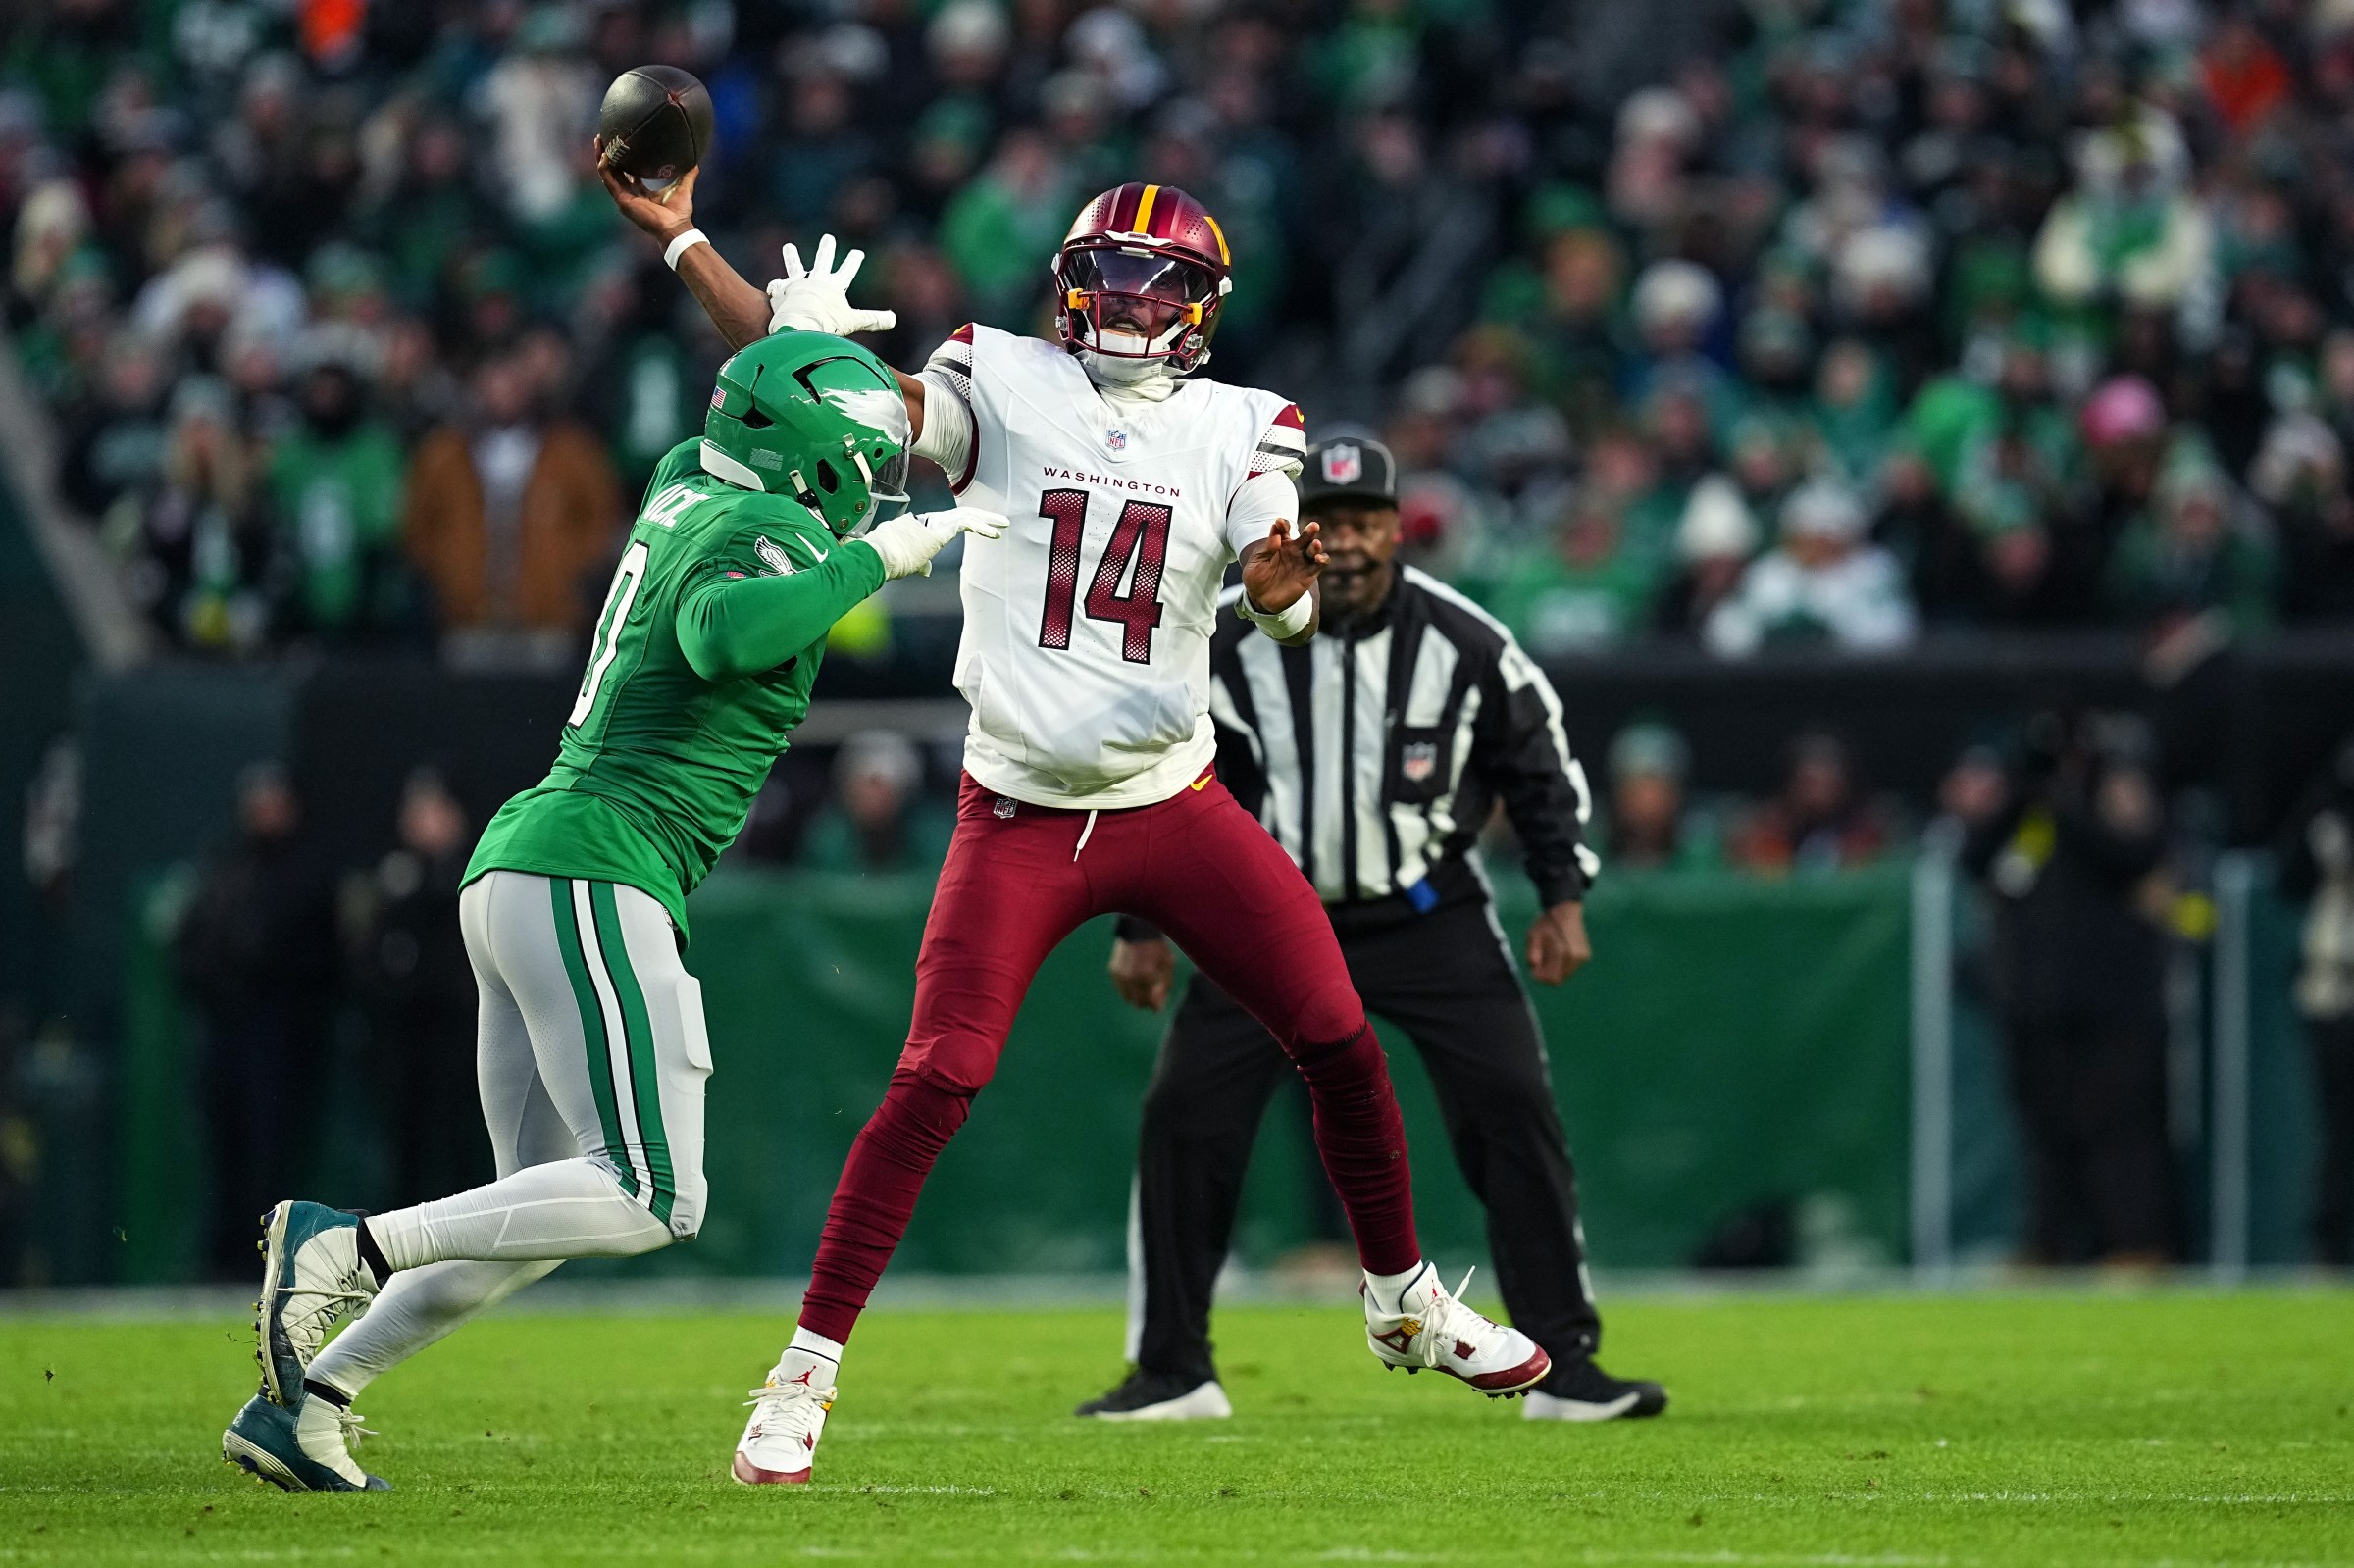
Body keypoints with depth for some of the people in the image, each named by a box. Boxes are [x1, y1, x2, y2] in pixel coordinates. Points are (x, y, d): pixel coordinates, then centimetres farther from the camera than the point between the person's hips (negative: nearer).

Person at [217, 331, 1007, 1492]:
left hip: (510, 869, 10)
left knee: (546, 1208, 13)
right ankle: (347, 1247, -17)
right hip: (594, 877, -10)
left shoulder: (686, 483, 17)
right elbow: (722, 632, -33)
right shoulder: (772, 532, -10)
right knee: (653, 1200, -11)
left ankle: (299, 1403, 7)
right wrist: (870, 561, -23)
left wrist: (801, 332, 43)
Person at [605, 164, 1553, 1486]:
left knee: (1343, 1043, 2)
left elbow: (1282, 604, -12)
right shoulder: (1001, 388, -2)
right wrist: (683, 243, -14)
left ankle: (1407, 1302, 25)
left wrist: (1284, 577, -36)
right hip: (1022, 817, -2)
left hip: (1177, 805, 2)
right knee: (937, 1080, -13)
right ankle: (809, 1368, -5)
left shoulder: (1236, 433, 1)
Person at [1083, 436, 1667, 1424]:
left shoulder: (1464, 642, -10)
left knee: (1513, 1109, -12)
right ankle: (1172, 1373, 3)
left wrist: (1563, 899, -1)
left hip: (1430, 915, -1)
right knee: (1183, 1114, -8)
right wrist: (1141, 925, 1)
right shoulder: (1231, 643, -11)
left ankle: (1563, 1365, -4)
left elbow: (1539, 765, 4)